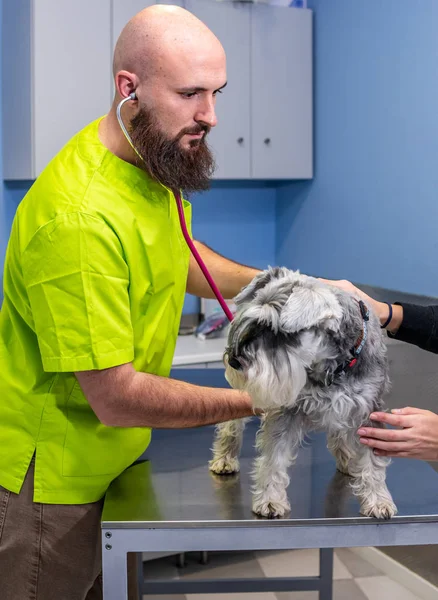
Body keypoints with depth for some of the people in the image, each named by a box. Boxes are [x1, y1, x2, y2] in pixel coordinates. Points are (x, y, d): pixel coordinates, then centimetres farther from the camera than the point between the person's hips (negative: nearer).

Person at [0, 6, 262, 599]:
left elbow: (177, 256, 15)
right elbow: (116, 396, -28)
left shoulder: (154, 159, -3)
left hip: (109, 462, 8)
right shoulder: (78, 216, -32)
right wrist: (256, 401, -20)